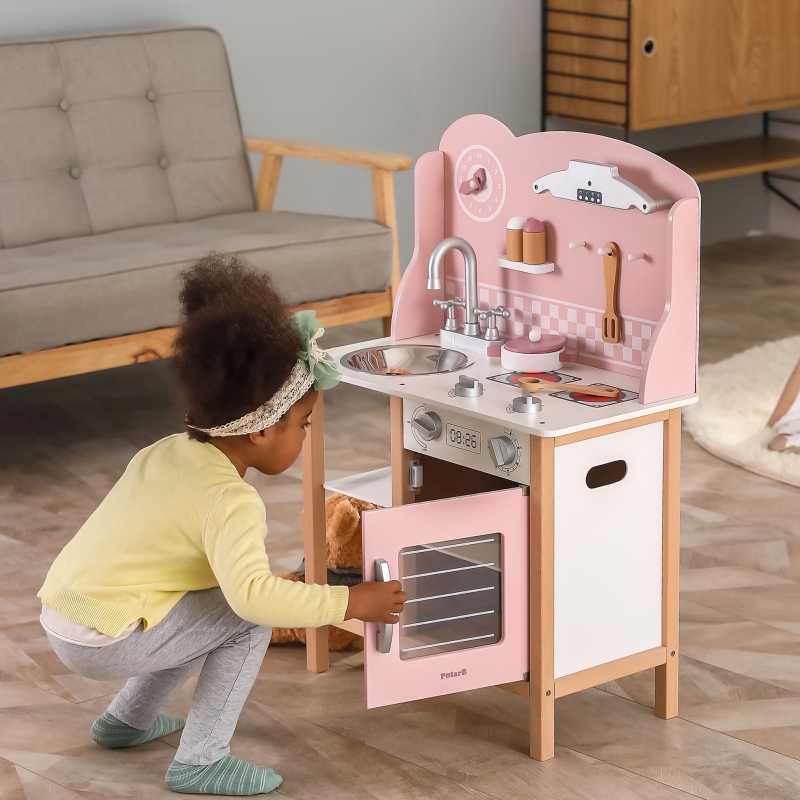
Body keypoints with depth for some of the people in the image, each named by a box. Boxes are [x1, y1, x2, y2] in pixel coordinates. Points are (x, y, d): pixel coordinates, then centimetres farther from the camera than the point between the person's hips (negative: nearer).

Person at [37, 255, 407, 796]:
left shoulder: (168, 452, 8)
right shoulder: (231, 501, -19)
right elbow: (252, 594, -33)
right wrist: (347, 603, -24)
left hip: (60, 617, 9)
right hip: (102, 642, -9)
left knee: (210, 609, 24)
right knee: (249, 619, -6)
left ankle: (129, 718, 32)